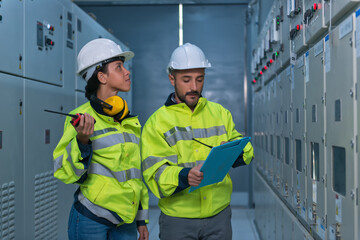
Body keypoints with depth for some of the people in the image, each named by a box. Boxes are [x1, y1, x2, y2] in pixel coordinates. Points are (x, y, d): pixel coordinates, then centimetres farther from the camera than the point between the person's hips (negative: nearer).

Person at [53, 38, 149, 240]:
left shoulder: (131, 121, 10)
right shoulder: (81, 117, -8)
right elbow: (66, 174, -11)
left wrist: (142, 219, 15)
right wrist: (81, 140, -27)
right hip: (91, 220, -5)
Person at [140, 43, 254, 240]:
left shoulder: (220, 113, 9)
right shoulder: (156, 123, -3)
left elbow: (245, 150, 8)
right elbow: (154, 173, -12)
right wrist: (184, 176, -31)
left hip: (219, 215, 3)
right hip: (177, 218, -2)